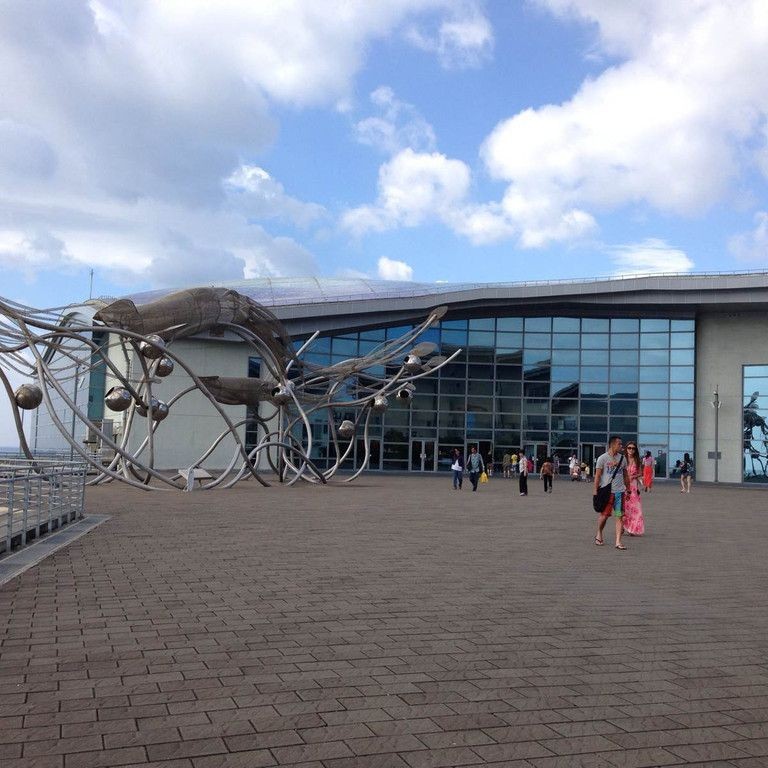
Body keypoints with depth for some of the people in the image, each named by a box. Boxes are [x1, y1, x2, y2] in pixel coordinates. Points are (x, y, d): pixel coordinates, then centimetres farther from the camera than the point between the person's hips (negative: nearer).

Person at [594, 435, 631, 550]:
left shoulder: (622, 458, 10)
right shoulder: (603, 458, -4)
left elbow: (625, 475, 17)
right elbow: (597, 475, -5)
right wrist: (596, 491, -8)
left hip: (620, 491, 4)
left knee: (619, 516, -1)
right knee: (604, 515, 3)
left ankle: (618, 542, 0)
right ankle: (599, 534, 29)